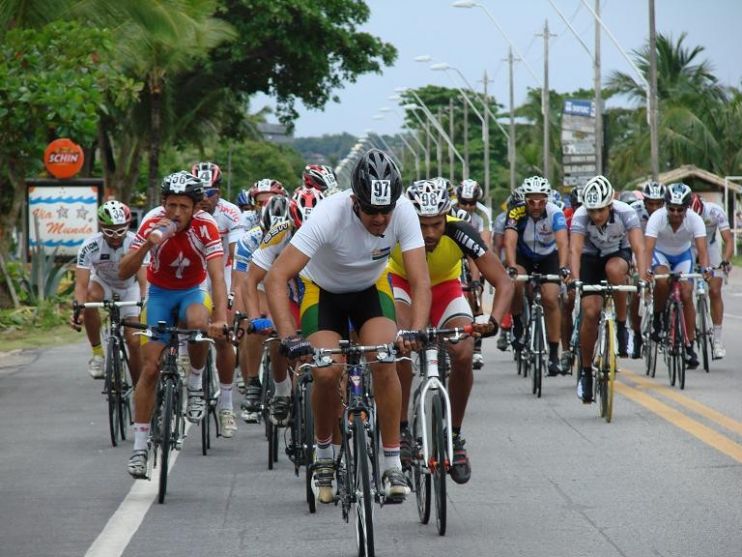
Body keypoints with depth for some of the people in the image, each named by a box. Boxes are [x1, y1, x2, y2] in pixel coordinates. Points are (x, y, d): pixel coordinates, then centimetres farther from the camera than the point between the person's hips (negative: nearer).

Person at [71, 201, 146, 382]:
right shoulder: (89, 246, -30)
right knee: (90, 297, -36)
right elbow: (81, 284, -35)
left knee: (134, 342, -10)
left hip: (129, 288, 0)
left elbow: (143, 282, -37)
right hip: (103, 283, 0)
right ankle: (97, 353, -21)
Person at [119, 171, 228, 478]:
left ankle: (195, 384, -10)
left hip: (192, 291, -1)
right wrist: (147, 246, -43)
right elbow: (123, 273, -25)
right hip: (160, 293, 1)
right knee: (150, 369, -9)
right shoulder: (152, 225, -21)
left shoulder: (205, 226, -24)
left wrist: (221, 319, -47)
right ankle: (140, 447, -1)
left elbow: (217, 276, -33)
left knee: (198, 321, -37)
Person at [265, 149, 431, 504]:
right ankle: (324, 454, 8)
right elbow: (276, 277, -38)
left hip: (371, 288, 2)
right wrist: (288, 338, -50)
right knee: (327, 373, -20)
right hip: (324, 290, -2)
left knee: (384, 362, -22)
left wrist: (416, 331, -46)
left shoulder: (404, 213, -28)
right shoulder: (330, 215, -36)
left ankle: (392, 464, -10)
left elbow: (420, 281, -28)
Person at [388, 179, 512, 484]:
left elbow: (504, 282, -31)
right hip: (401, 283, -1)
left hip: (445, 287, 1)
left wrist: (493, 321, -48)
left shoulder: (460, 233, -32)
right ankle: (401, 430, -15)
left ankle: (454, 438, -1)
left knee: (463, 354, -21)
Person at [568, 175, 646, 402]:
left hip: (619, 254, 0)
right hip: (591, 257, 0)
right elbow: (575, 250, -37)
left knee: (614, 269, -37)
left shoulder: (625, 212, -29)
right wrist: (575, 280, -53)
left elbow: (639, 248, -36)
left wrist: (642, 279, -51)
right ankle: (585, 371, 2)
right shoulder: (580, 216, -27)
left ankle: (622, 325, -19)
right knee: (590, 312, -14)